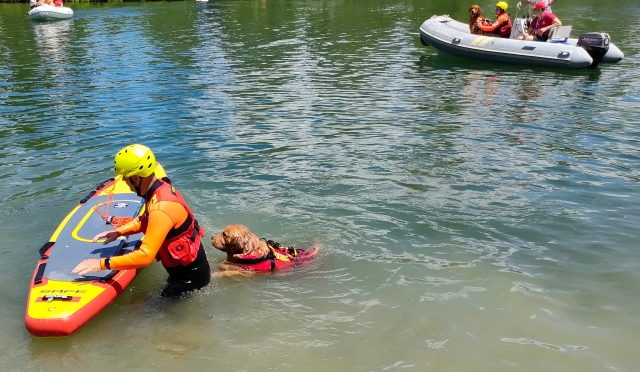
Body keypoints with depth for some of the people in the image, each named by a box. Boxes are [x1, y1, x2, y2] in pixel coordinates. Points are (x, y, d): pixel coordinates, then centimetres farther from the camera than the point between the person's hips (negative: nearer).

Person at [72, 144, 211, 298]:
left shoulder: (161, 209, -33)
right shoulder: (161, 187, -5)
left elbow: (145, 256, -36)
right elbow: (146, 219, 16)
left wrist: (102, 264, -30)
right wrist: (118, 231, 6)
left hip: (191, 274, -9)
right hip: (188, 264, 9)